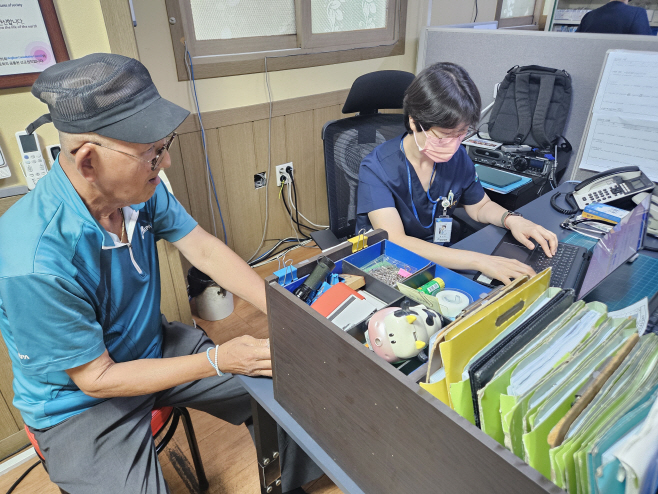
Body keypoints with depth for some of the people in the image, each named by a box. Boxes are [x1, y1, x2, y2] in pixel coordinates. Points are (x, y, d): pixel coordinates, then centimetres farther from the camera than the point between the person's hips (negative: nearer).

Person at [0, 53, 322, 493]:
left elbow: (206, 250, -10)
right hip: (81, 400, -5)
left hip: (154, 346, 6)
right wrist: (217, 361, -25)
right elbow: (96, 379, -23)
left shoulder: (140, 188, -16)